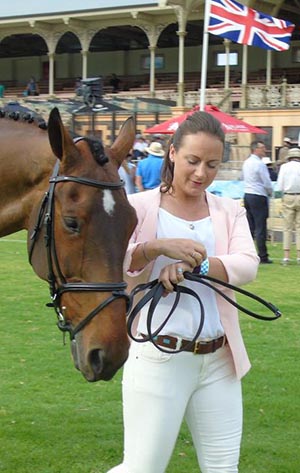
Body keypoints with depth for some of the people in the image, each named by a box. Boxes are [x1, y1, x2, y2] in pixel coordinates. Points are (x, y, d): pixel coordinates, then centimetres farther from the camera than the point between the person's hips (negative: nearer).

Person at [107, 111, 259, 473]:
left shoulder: (229, 212, 8)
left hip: (219, 361, 4)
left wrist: (193, 265, -24)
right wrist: (159, 247, -31)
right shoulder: (140, 207, -2)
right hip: (158, 360, -4)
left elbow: (248, 264, -9)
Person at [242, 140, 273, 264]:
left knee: (250, 227, 11)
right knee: (261, 228, -5)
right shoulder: (260, 164, -15)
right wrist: (270, 192, 7)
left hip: (247, 195, 8)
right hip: (259, 197, -8)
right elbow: (267, 183, -14)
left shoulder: (246, 162, 10)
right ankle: (263, 257, -3)